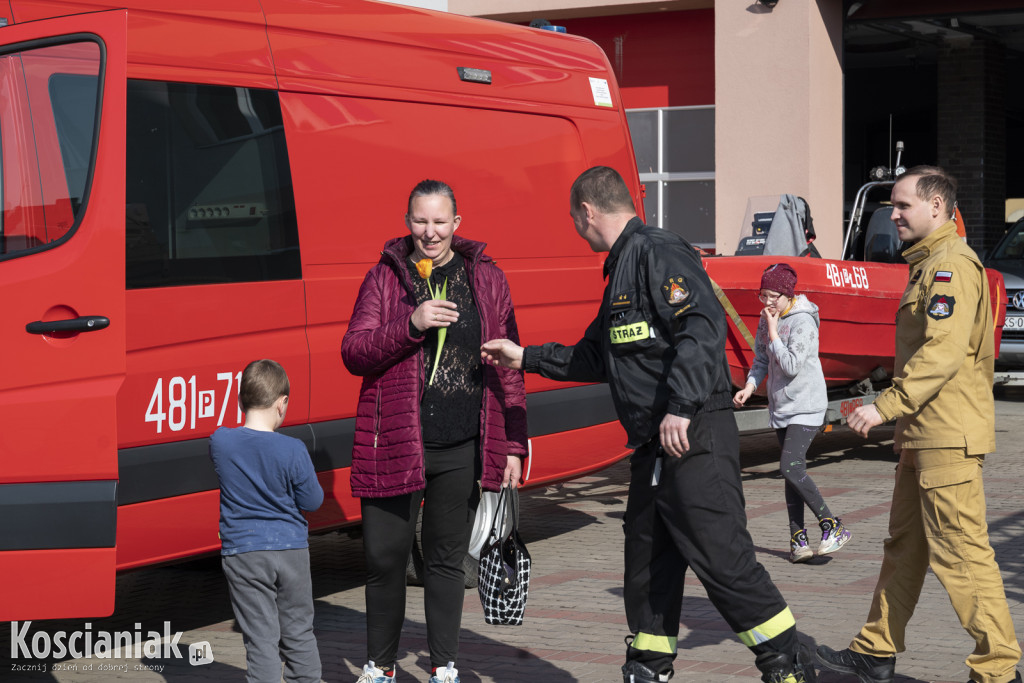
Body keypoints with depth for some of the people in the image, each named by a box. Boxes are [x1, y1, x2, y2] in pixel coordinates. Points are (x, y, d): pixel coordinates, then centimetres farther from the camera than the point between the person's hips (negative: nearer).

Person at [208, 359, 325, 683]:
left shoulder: (219, 442, -6)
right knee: (298, 632, 15)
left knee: (260, 638, 1)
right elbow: (311, 500, -3)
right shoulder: (293, 450, -13)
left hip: (242, 552, 0)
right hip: (291, 550, 0)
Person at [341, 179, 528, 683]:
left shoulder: (487, 279, 8)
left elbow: (508, 367, 9)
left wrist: (514, 444, 5)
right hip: (393, 446, -1)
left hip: (462, 451, 1)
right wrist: (412, 324, -18)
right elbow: (354, 353, -4)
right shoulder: (384, 278, 5)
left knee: (447, 558, 9)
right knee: (384, 558, 3)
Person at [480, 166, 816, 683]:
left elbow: (704, 327, -24)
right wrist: (525, 358, 33)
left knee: (720, 556, -11)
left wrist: (680, 407, -29)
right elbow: (597, 357, 31)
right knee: (648, 561, 14)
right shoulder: (623, 267, 21)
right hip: (655, 446, 10)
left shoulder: (658, 253, -11)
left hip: (693, 437, -10)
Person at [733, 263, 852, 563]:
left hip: (806, 406, -7)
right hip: (781, 406, 8)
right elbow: (761, 360, 14)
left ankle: (833, 527, -11)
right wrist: (750, 386, -2)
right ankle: (798, 537, 11)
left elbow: (791, 366, -21)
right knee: (793, 471, 8)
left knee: (790, 467, -19)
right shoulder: (767, 319, 7)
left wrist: (772, 331, -19)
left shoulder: (803, 322, -15)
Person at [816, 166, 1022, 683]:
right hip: (923, 436, 11)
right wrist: (903, 423, 24)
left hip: (949, 437, -11)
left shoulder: (952, 264, -14)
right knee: (905, 544, 15)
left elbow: (943, 353, -24)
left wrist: (886, 406, -23)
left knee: (960, 553, -8)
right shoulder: (928, 264, 20)